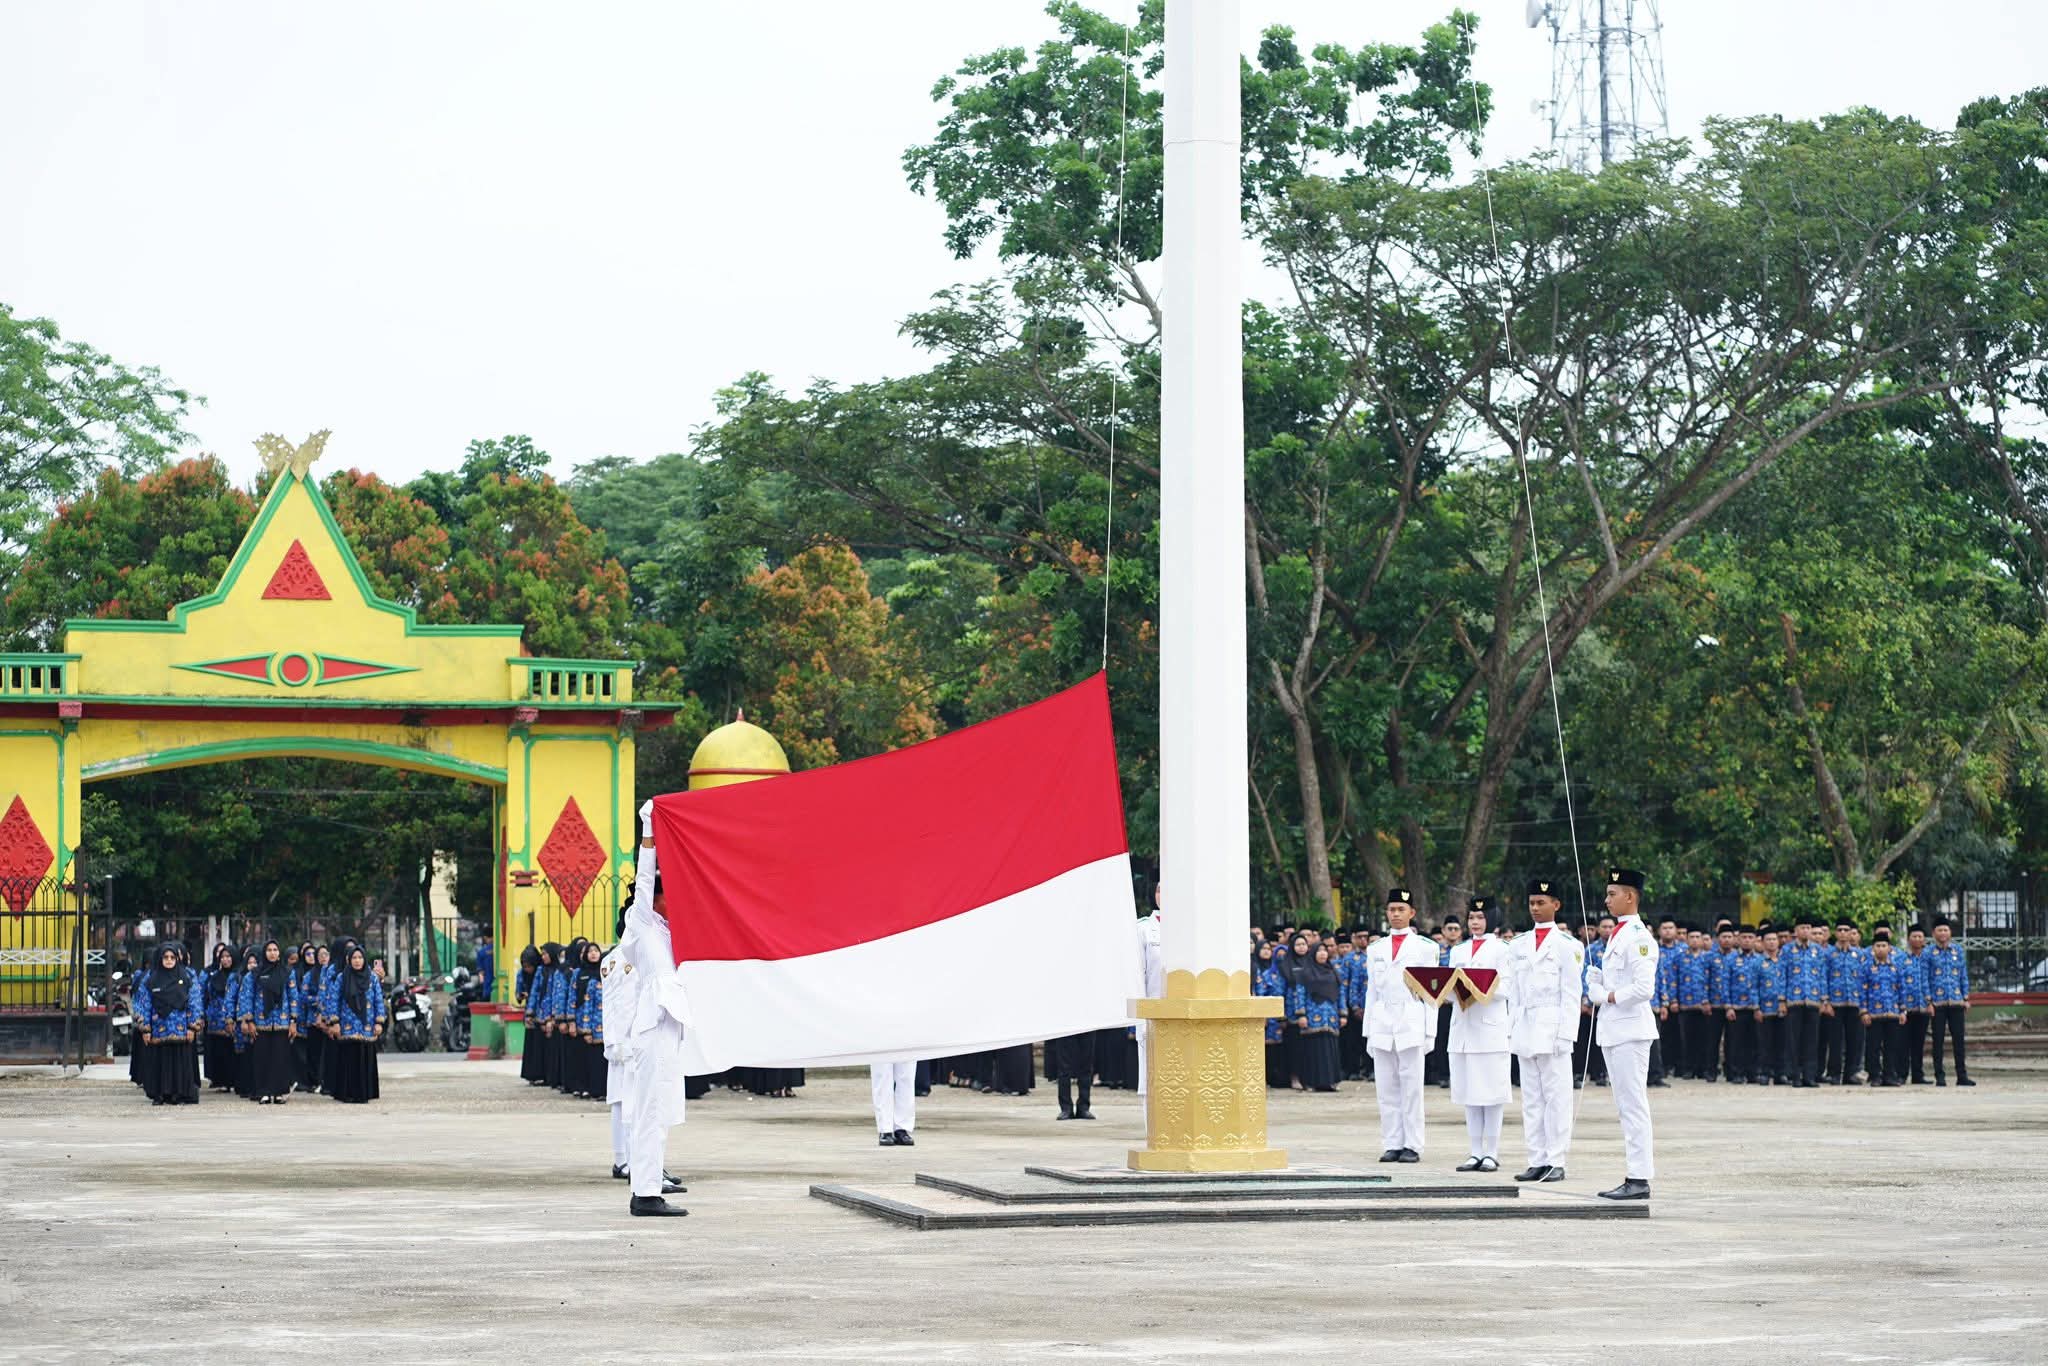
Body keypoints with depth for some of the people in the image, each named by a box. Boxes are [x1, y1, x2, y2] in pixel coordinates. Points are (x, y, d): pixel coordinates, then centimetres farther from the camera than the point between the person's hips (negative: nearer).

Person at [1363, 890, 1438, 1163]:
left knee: (1412, 1087, -4)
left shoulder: (1424, 946, 5)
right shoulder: (1376, 949, 16)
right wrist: (1369, 1032, 10)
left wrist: (1430, 1031, -4)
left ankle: (1412, 1146, -1)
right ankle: (1392, 1144, 6)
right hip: (1382, 1025, 3)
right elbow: (1372, 991, 16)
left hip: (1412, 1024, -3)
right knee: (1386, 1089, 2)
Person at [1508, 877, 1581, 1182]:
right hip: (1525, 1028, 6)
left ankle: (1556, 1161, -2)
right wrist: (1511, 1029, 10)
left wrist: (1564, 1034, -11)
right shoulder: (1519, 944, 14)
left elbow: (1572, 994, -5)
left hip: (1552, 1028, -5)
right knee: (1531, 1097, 6)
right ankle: (1537, 1160, 9)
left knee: (1556, 1097, -4)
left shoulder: (1567, 945, -2)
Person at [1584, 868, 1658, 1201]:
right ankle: (1636, 1173, 16)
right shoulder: (1616, 935, 17)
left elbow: (1644, 988, -22)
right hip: (1611, 1030, 10)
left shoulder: (1638, 938, -13)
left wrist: (1611, 997, -10)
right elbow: (1598, 983, 21)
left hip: (1630, 1030, -10)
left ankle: (1640, 1179, -8)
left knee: (1633, 1106, -9)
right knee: (1625, 1107, 11)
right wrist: (1598, 992, 0)